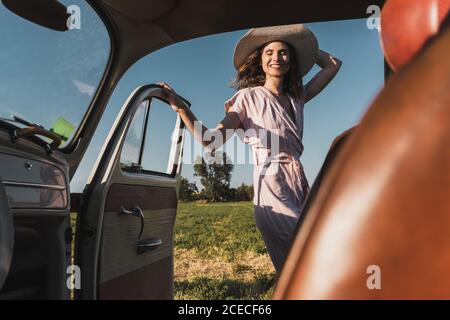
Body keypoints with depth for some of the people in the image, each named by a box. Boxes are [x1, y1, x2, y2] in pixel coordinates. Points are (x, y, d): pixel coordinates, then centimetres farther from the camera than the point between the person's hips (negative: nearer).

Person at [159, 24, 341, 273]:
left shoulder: (296, 97, 17)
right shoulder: (250, 97, 2)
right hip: (272, 186, -6)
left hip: (299, 185, 6)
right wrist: (181, 107, -19)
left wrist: (299, 45, 21)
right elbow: (211, 140, -7)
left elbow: (333, 64, 27)